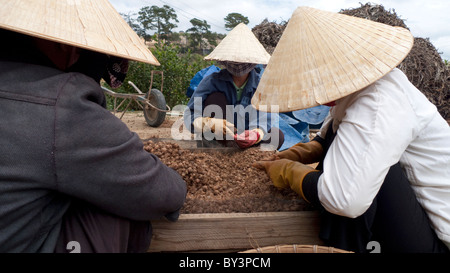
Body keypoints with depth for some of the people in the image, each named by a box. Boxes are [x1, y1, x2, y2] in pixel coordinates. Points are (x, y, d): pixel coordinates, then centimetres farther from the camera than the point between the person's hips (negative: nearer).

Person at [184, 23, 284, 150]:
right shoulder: (212, 81, -15)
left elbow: (263, 117, -23)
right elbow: (190, 114, -22)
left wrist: (257, 134, -48)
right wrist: (210, 123, -46)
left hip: (244, 134, 2)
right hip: (216, 138, -1)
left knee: (277, 135, -23)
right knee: (216, 98, -25)